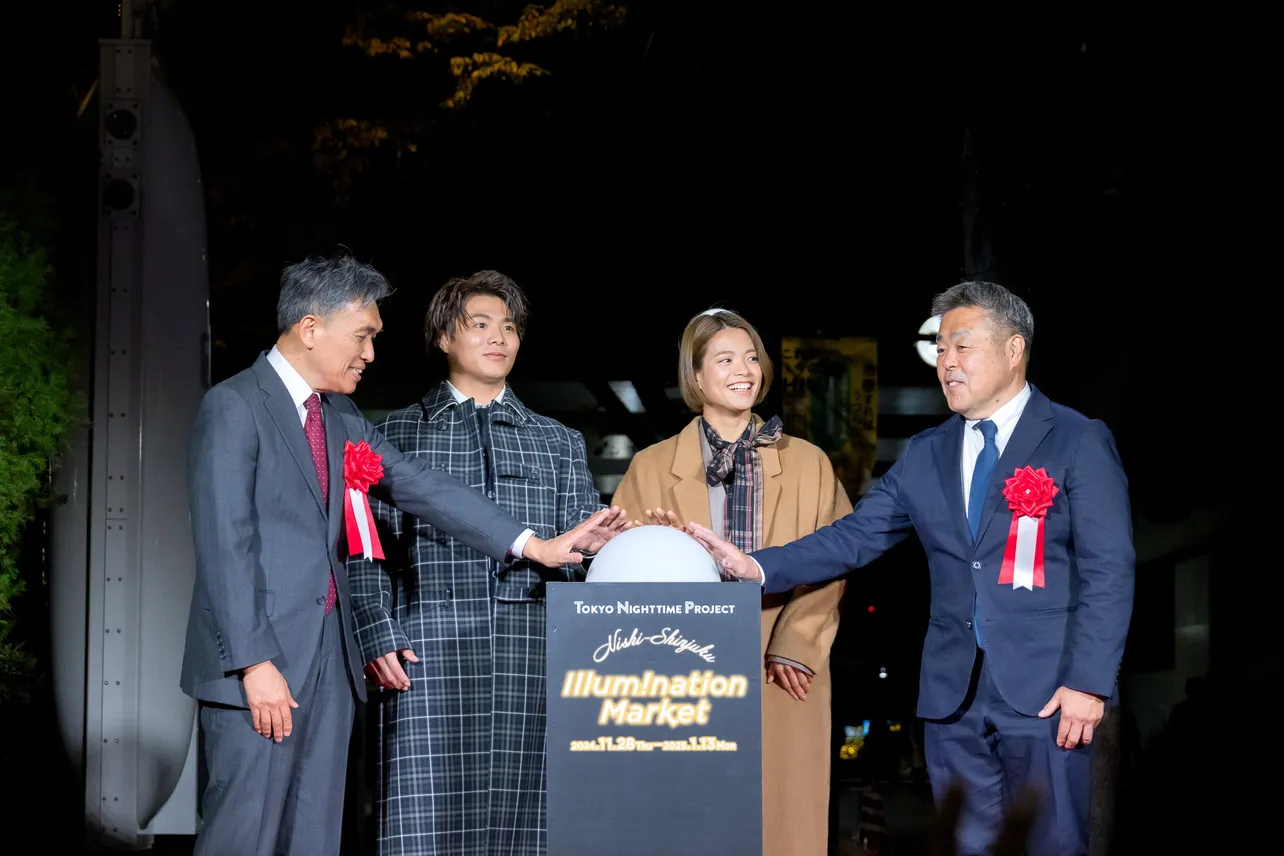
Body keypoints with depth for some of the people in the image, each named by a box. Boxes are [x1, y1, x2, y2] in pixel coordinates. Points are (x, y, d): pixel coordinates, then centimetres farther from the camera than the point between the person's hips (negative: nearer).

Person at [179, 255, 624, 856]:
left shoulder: (341, 418, 16)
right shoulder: (233, 408, -9)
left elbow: (417, 485, 12)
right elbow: (224, 546, -14)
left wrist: (534, 544, 4)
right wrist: (255, 664, -19)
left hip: (328, 659, 8)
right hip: (259, 665, -8)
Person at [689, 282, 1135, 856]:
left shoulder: (1080, 442, -2)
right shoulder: (926, 455, 13)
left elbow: (1109, 571, -7)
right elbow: (854, 537, 8)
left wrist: (1088, 682, -15)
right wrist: (758, 566, -7)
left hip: (1045, 692, -5)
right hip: (953, 696, 5)